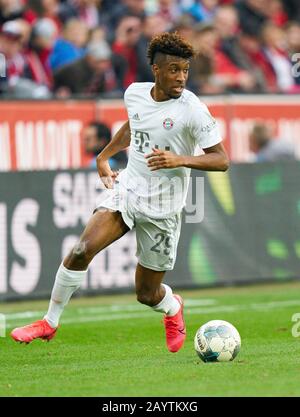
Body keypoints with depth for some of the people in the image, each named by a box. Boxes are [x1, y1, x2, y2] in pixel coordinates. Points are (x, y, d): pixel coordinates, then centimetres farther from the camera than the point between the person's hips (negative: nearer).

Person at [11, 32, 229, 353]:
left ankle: (172, 308, 45)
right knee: (82, 250, -21)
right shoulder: (134, 94, 1)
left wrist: (180, 160, -28)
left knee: (147, 294, 7)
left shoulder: (192, 110, -15)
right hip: (127, 189, 3)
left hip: (162, 207, -3)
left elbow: (221, 159, -15)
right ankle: (50, 322, -7)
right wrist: (104, 156, 23)